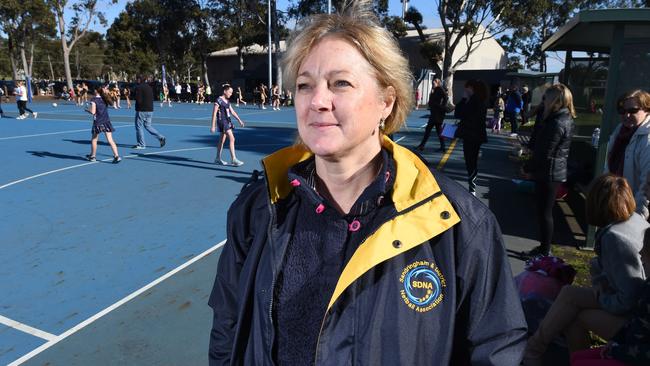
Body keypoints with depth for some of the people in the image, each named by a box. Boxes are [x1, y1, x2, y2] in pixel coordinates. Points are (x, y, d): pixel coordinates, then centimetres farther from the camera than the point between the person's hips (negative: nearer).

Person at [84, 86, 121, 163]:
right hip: (106, 122, 4)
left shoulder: (94, 100, -8)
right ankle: (117, 156, -13)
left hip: (98, 123, -4)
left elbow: (93, 112, -12)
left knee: (94, 140, 14)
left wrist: (87, 109, 6)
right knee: (110, 140, -2)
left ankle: (92, 156, 26)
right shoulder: (104, 99, 8)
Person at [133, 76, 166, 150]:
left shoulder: (139, 87, -12)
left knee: (139, 126, 3)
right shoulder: (149, 87, 12)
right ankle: (161, 137, 6)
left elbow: (139, 100, -17)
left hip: (141, 110, -8)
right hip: (150, 110, 8)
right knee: (148, 125, 18)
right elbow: (152, 99, 16)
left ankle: (141, 145, 7)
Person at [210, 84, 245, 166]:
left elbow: (232, 111, 19)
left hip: (228, 121, 9)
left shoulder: (227, 101, 12)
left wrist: (239, 120, 16)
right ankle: (233, 159, -13)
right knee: (232, 139, -14)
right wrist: (213, 126, -15)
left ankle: (218, 158, 23)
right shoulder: (219, 100, -12)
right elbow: (214, 113, -12)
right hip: (222, 121, -9)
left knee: (222, 140, 14)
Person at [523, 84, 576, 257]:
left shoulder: (557, 123, -20)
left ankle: (545, 251, 12)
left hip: (549, 173, -9)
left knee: (545, 212, 1)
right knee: (544, 211, 17)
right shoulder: (566, 119, 11)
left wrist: (528, 168, -8)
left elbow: (545, 153, -20)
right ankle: (543, 247, 28)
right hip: (556, 172, 9)